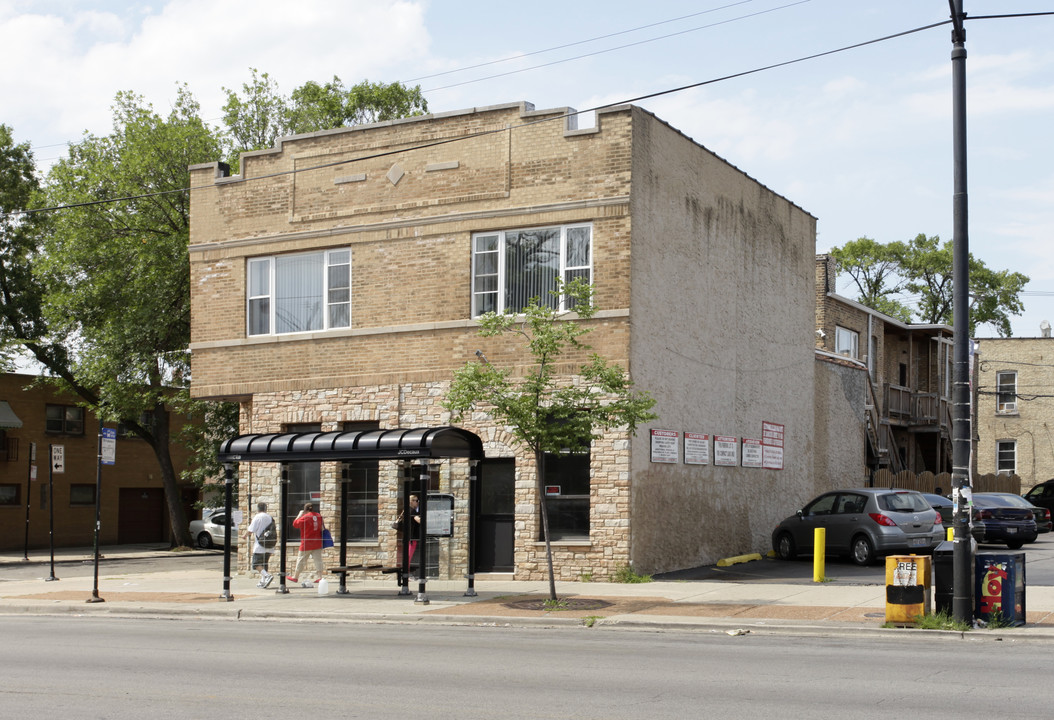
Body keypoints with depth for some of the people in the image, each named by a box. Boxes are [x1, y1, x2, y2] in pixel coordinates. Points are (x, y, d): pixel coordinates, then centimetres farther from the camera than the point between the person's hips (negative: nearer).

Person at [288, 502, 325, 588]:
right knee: (318, 559, 5)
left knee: (301, 559, 6)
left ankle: (295, 577, 15)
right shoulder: (319, 516, 5)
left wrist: (300, 514, 4)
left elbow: (295, 524, -4)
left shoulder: (305, 517, -14)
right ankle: (320, 577, -1)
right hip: (318, 542, 5)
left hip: (307, 543, -5)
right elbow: (322, 527, 14)